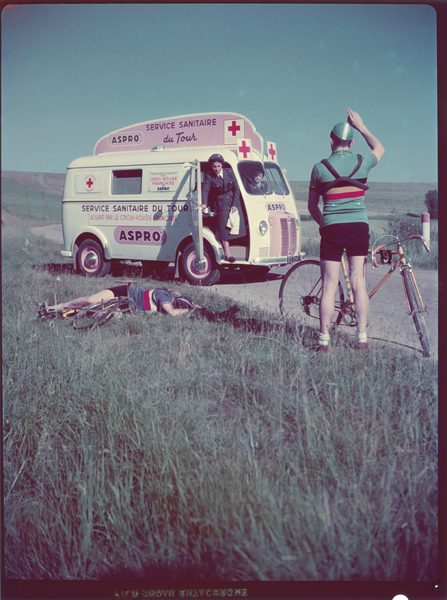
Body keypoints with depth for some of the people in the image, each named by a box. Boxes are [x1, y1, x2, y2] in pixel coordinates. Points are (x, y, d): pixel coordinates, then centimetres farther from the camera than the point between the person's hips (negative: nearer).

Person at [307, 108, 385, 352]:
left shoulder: (319, 168, 0)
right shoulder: (362, 162, 2)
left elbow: (312, 206, 8)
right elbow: (379, 148, 28)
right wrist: (361, 127, 30)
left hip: (332, 229, -1)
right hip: (359, 228, 1)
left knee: (329, 286, 2)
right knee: (359, 283, 6)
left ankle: (324, 340, 7)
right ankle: (362, 338, 10)